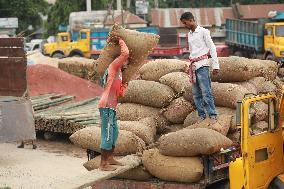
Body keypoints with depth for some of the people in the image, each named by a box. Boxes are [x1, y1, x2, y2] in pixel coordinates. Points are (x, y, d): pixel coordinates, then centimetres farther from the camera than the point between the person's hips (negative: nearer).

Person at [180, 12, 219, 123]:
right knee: (196, 94, 4)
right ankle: (201, 115, 8)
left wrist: (215, 65, -9)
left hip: (202, 65, -7)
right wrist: (190, 66, 14)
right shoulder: (189, 34, 18)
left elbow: (212, 48, -4)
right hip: (193, 66, 7)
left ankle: (212, 115, -9)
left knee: (206, 92, -12)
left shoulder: (203, 32, -3)